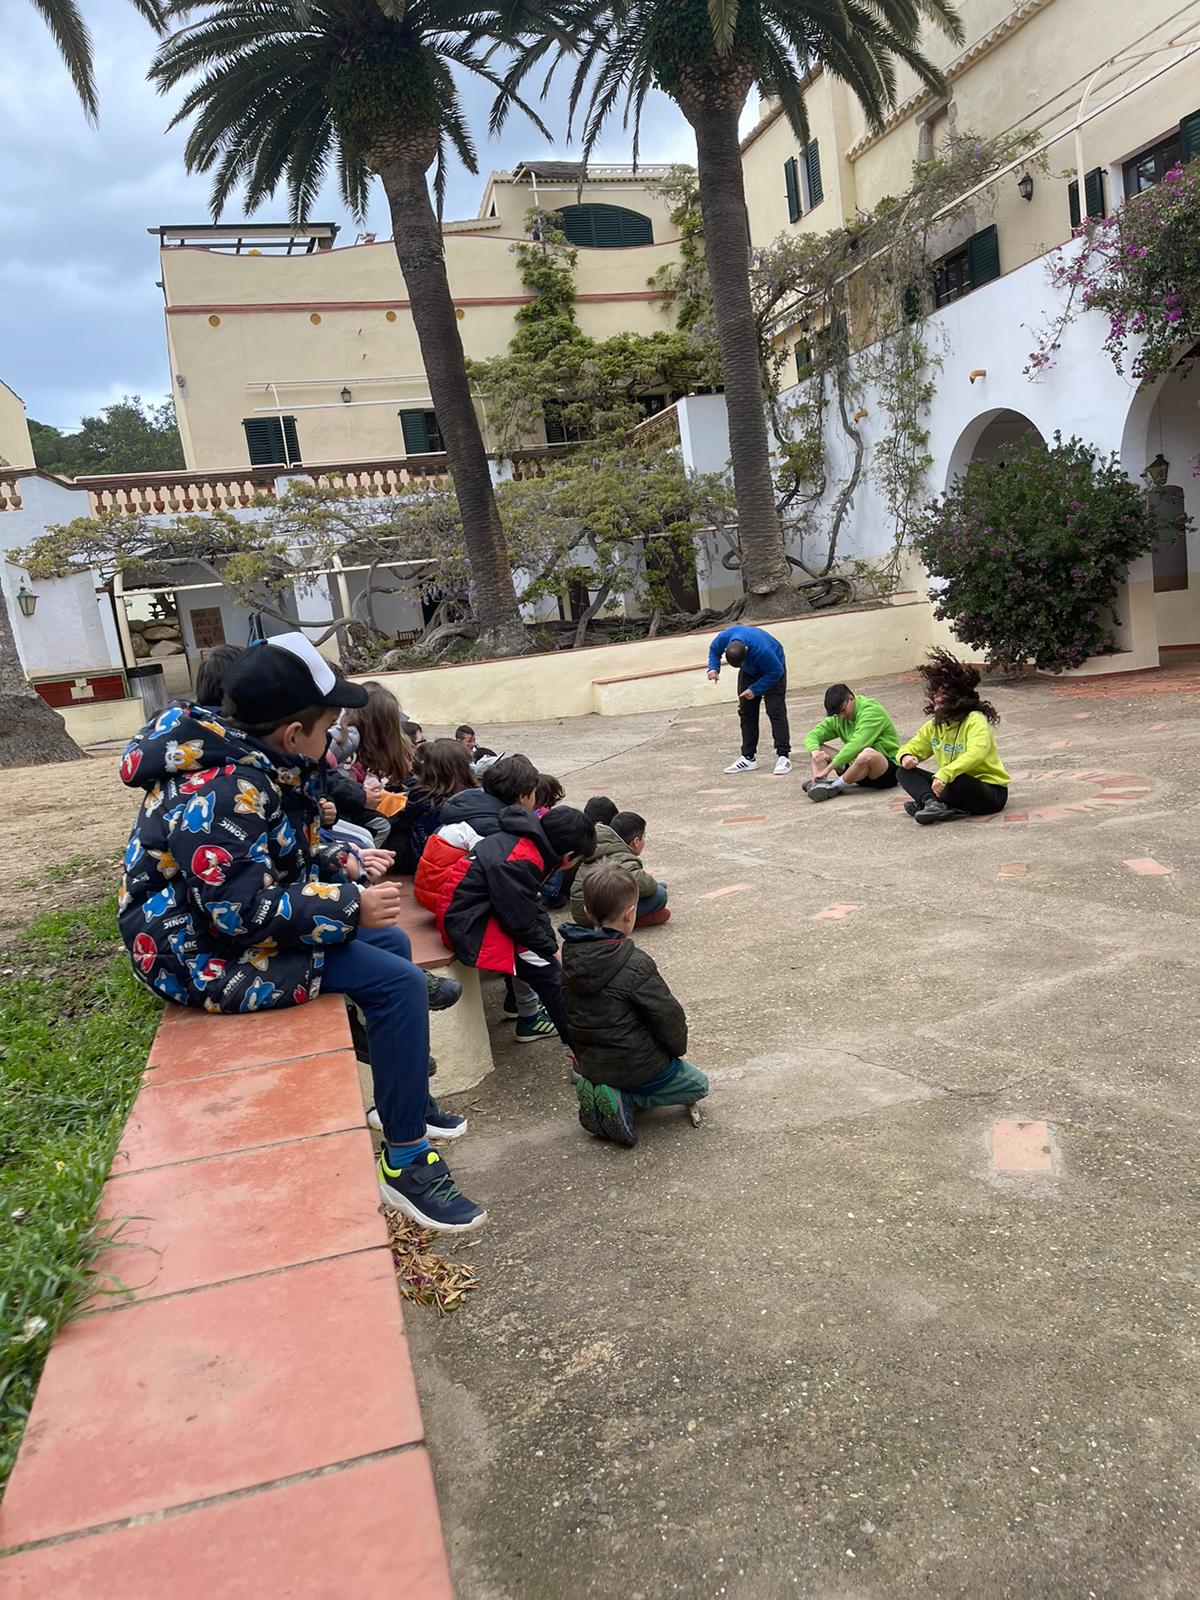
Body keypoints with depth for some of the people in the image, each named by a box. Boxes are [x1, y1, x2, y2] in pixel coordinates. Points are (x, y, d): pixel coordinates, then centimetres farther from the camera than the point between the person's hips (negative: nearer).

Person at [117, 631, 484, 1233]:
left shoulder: (251, 764, 3)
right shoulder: (219, 794, -27)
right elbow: (241, 913, -31)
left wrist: (344, 865, 8)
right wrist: (350, 907, -25)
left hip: (236, 918, 11)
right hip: (206, 957, -10)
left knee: (393, 943, 17)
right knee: (398, 984, -19)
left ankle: (405, 1093, 29)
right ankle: (405, 1162, -8)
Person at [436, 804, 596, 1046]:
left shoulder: (528, 842, 2)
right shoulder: (520, 864, -26)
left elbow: (531, 905, 12)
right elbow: (521, 922, -20)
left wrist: (552, 943, 5)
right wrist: (552, 951, -5)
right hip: (468, 924, -10)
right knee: (545, 968, -12)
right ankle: (577, 1042, -3)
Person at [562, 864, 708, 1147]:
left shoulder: (572, 956, -5)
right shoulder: (636, 965, -25)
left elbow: (573, 1012, 6)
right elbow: (668, 1015, -17)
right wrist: (678, 1046, 4)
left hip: (590, 1063, 7)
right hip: (636, 1066, -7)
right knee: (698, 1085, 16)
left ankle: (595, 1084, 8)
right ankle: (624, 1100, -4)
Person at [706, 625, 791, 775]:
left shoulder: (761, 649, -43)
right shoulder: (725, 637, -30)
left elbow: (776, 672, -27)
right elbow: (714, 649, -5)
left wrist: (755, 690, -27)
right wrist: (713, 667, -23)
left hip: (773, 669, -5)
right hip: (750, 671, 6)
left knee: (776, 711, -15)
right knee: (746, 712, 3)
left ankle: (783, 756, -14)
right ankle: (748, 758, 8)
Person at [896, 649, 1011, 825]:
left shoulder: (975, 720, -19)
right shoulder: (934, 725, 4)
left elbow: (976, 753, -36)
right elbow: (913, 746, 11)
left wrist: (944, 774, -48)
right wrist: (906, 756, -15)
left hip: (991, 792, -7)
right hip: (953, 782, 7)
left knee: (958, 781, -41)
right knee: (905, 771, -9)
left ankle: (925, 801, -16)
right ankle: (933, 804, -33)